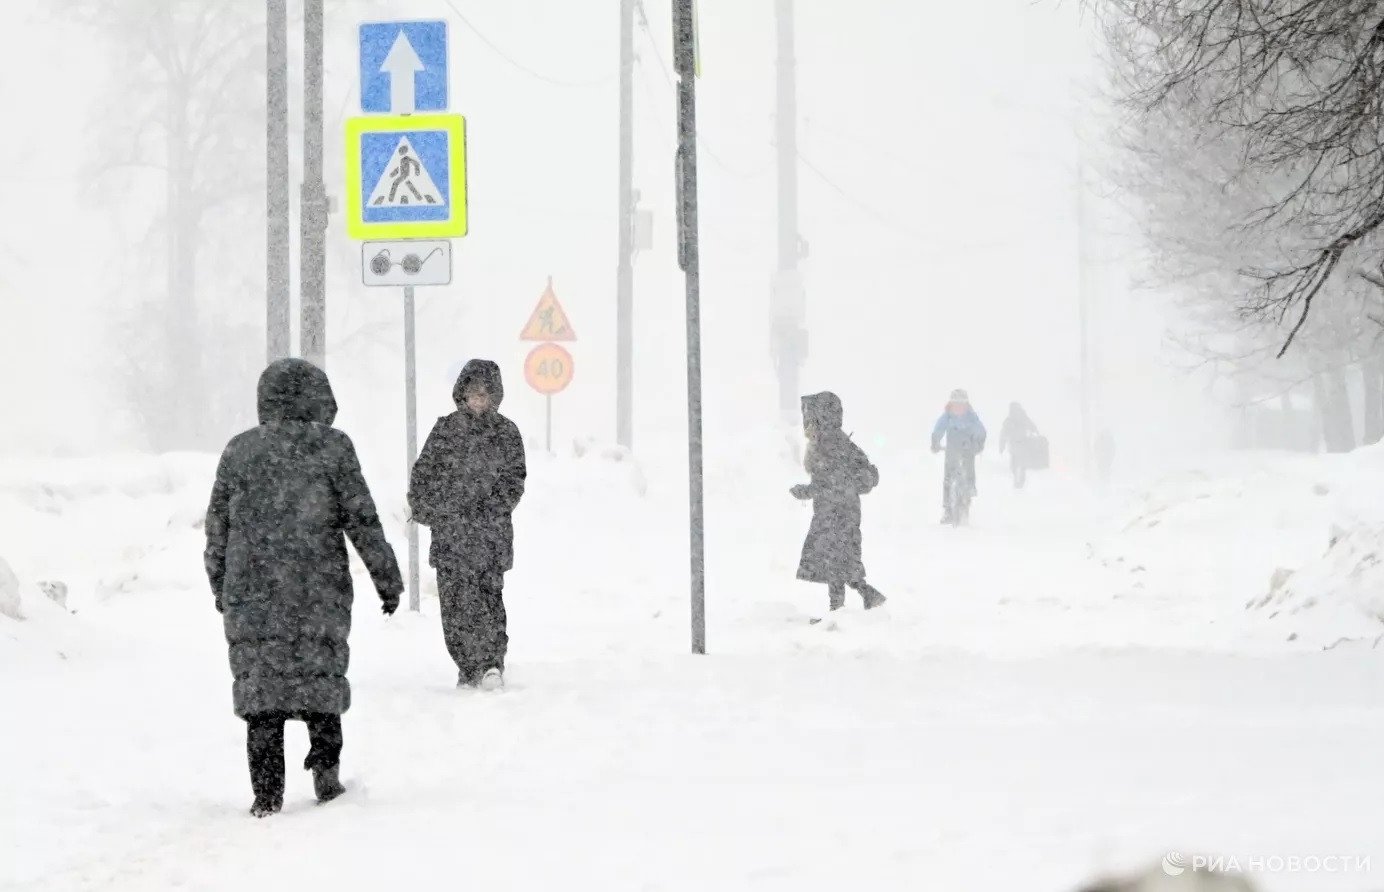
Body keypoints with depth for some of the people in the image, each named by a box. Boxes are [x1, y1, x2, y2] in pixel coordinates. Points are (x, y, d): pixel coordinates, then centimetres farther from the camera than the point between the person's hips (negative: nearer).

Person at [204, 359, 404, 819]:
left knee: (261, 685, 2)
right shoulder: (332, 447, -2)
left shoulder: (240, 450, 5)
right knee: (321, 676, 14)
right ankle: (326, 767, 3)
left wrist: (220, 584, 20)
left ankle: (267, 791, -5)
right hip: (319, 591, -1)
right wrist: (387, 577, 6)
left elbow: (217, 526, 10)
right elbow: (362, 519, -2)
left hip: (251, 592, 1)